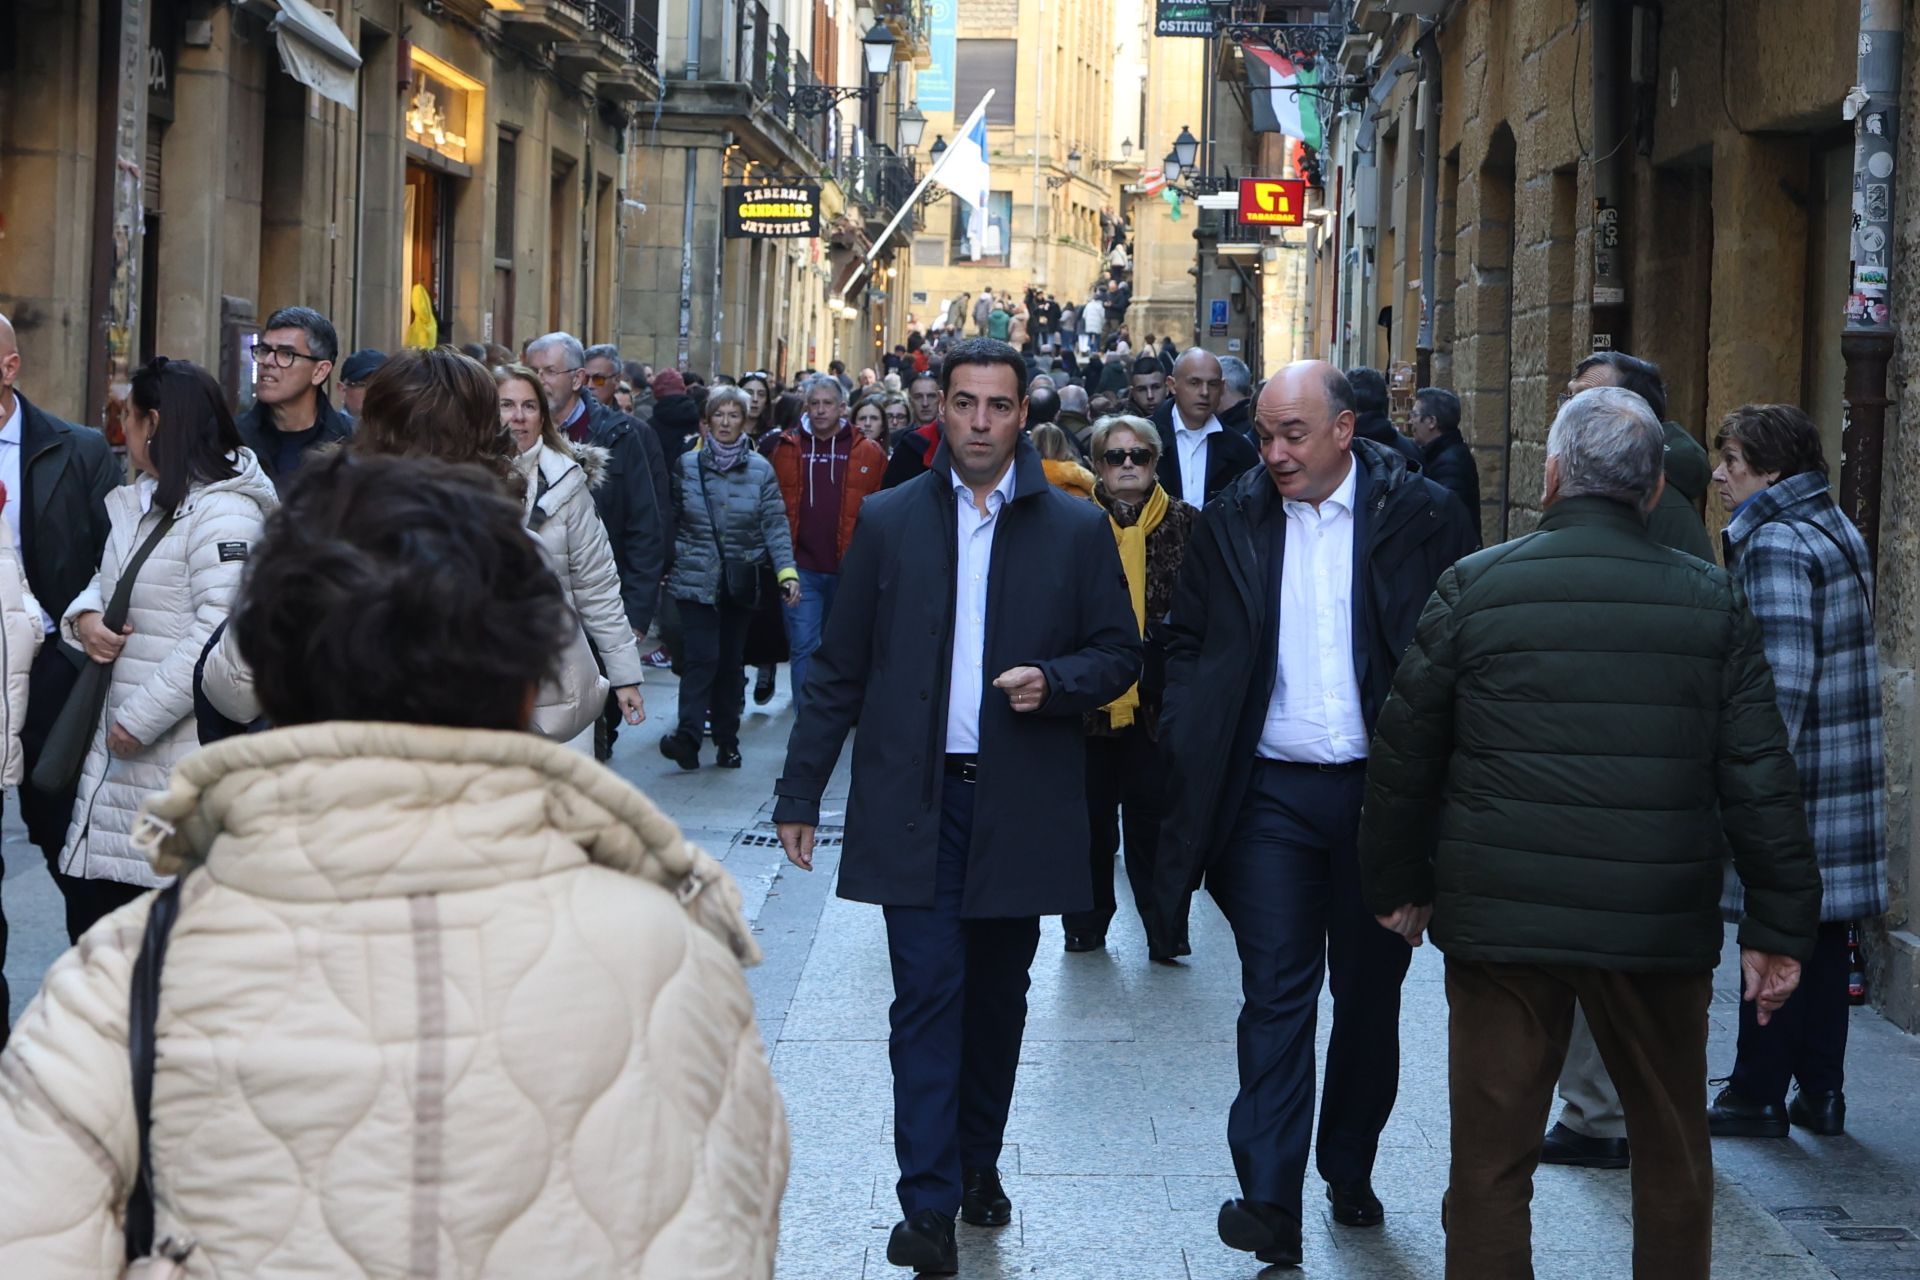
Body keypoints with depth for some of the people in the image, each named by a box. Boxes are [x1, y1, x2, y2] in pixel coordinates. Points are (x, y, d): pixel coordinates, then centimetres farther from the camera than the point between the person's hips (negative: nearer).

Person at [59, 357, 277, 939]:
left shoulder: (225, 513, -14)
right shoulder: (135, 504, 18)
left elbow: (219, 630, -22)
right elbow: (104, 582, 26)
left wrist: (142, 718, -20)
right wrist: (84, 617, 1)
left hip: (182, 748, -9)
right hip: (115, 747, 9)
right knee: (90, 908, 9)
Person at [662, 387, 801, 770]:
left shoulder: (760, 469, 2)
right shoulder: (687, 465, 2)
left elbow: (775, 523, -2)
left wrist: (787, 570, -13)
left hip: (741, 580, 2)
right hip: (697, 578, -2)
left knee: (731, 660, 9)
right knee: (701, 656, -14)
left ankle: (727, 739, 17)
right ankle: (688, 736, -22)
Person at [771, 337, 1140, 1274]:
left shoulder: (1076, 530, 4)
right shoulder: (889, 521, 4)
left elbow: (1119, 654, 7)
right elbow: (840, 667, 6)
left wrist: (1055, 682, -15)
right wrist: (800, 790, 4)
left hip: (1020, 802, 1)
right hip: (915, 801, -1)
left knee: (997, 995, 12)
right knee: (926, 996, -7)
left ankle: (978, 1161, 28)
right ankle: (929, 1205, -8)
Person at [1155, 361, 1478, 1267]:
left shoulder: (1421, 517, -3)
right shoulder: (1234, 520, 4)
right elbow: (1186, 641, 10)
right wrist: (1190, 747, -1)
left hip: (1381, 788, 0)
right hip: (1271, 793, 0)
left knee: (1370, 991, 12)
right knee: (1276, 994, -6)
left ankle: (1350, 1171, 28)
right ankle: (1268, 1201, -10)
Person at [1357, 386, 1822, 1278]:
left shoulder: (1475, 587, -2)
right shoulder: (1710, 602, 0)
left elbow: (1404, 757, 3)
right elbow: (1760, 777, 0)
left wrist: (1397, 884, 17)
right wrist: (1779, 925, 7)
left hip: (1501, 924, -1)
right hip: (1660, 931, 1)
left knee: (1491, 1157, 5)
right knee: (1673, 1154, 16)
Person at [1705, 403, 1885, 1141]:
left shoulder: (1773, 545, -16)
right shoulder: (1838, 531, 14)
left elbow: (1783, 674, -22)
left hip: (1791, 777, -9)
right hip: (1848, 772, 9)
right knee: (1822, 934, 13)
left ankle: (1757, 1097, 6)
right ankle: (1820, 1092, 18)